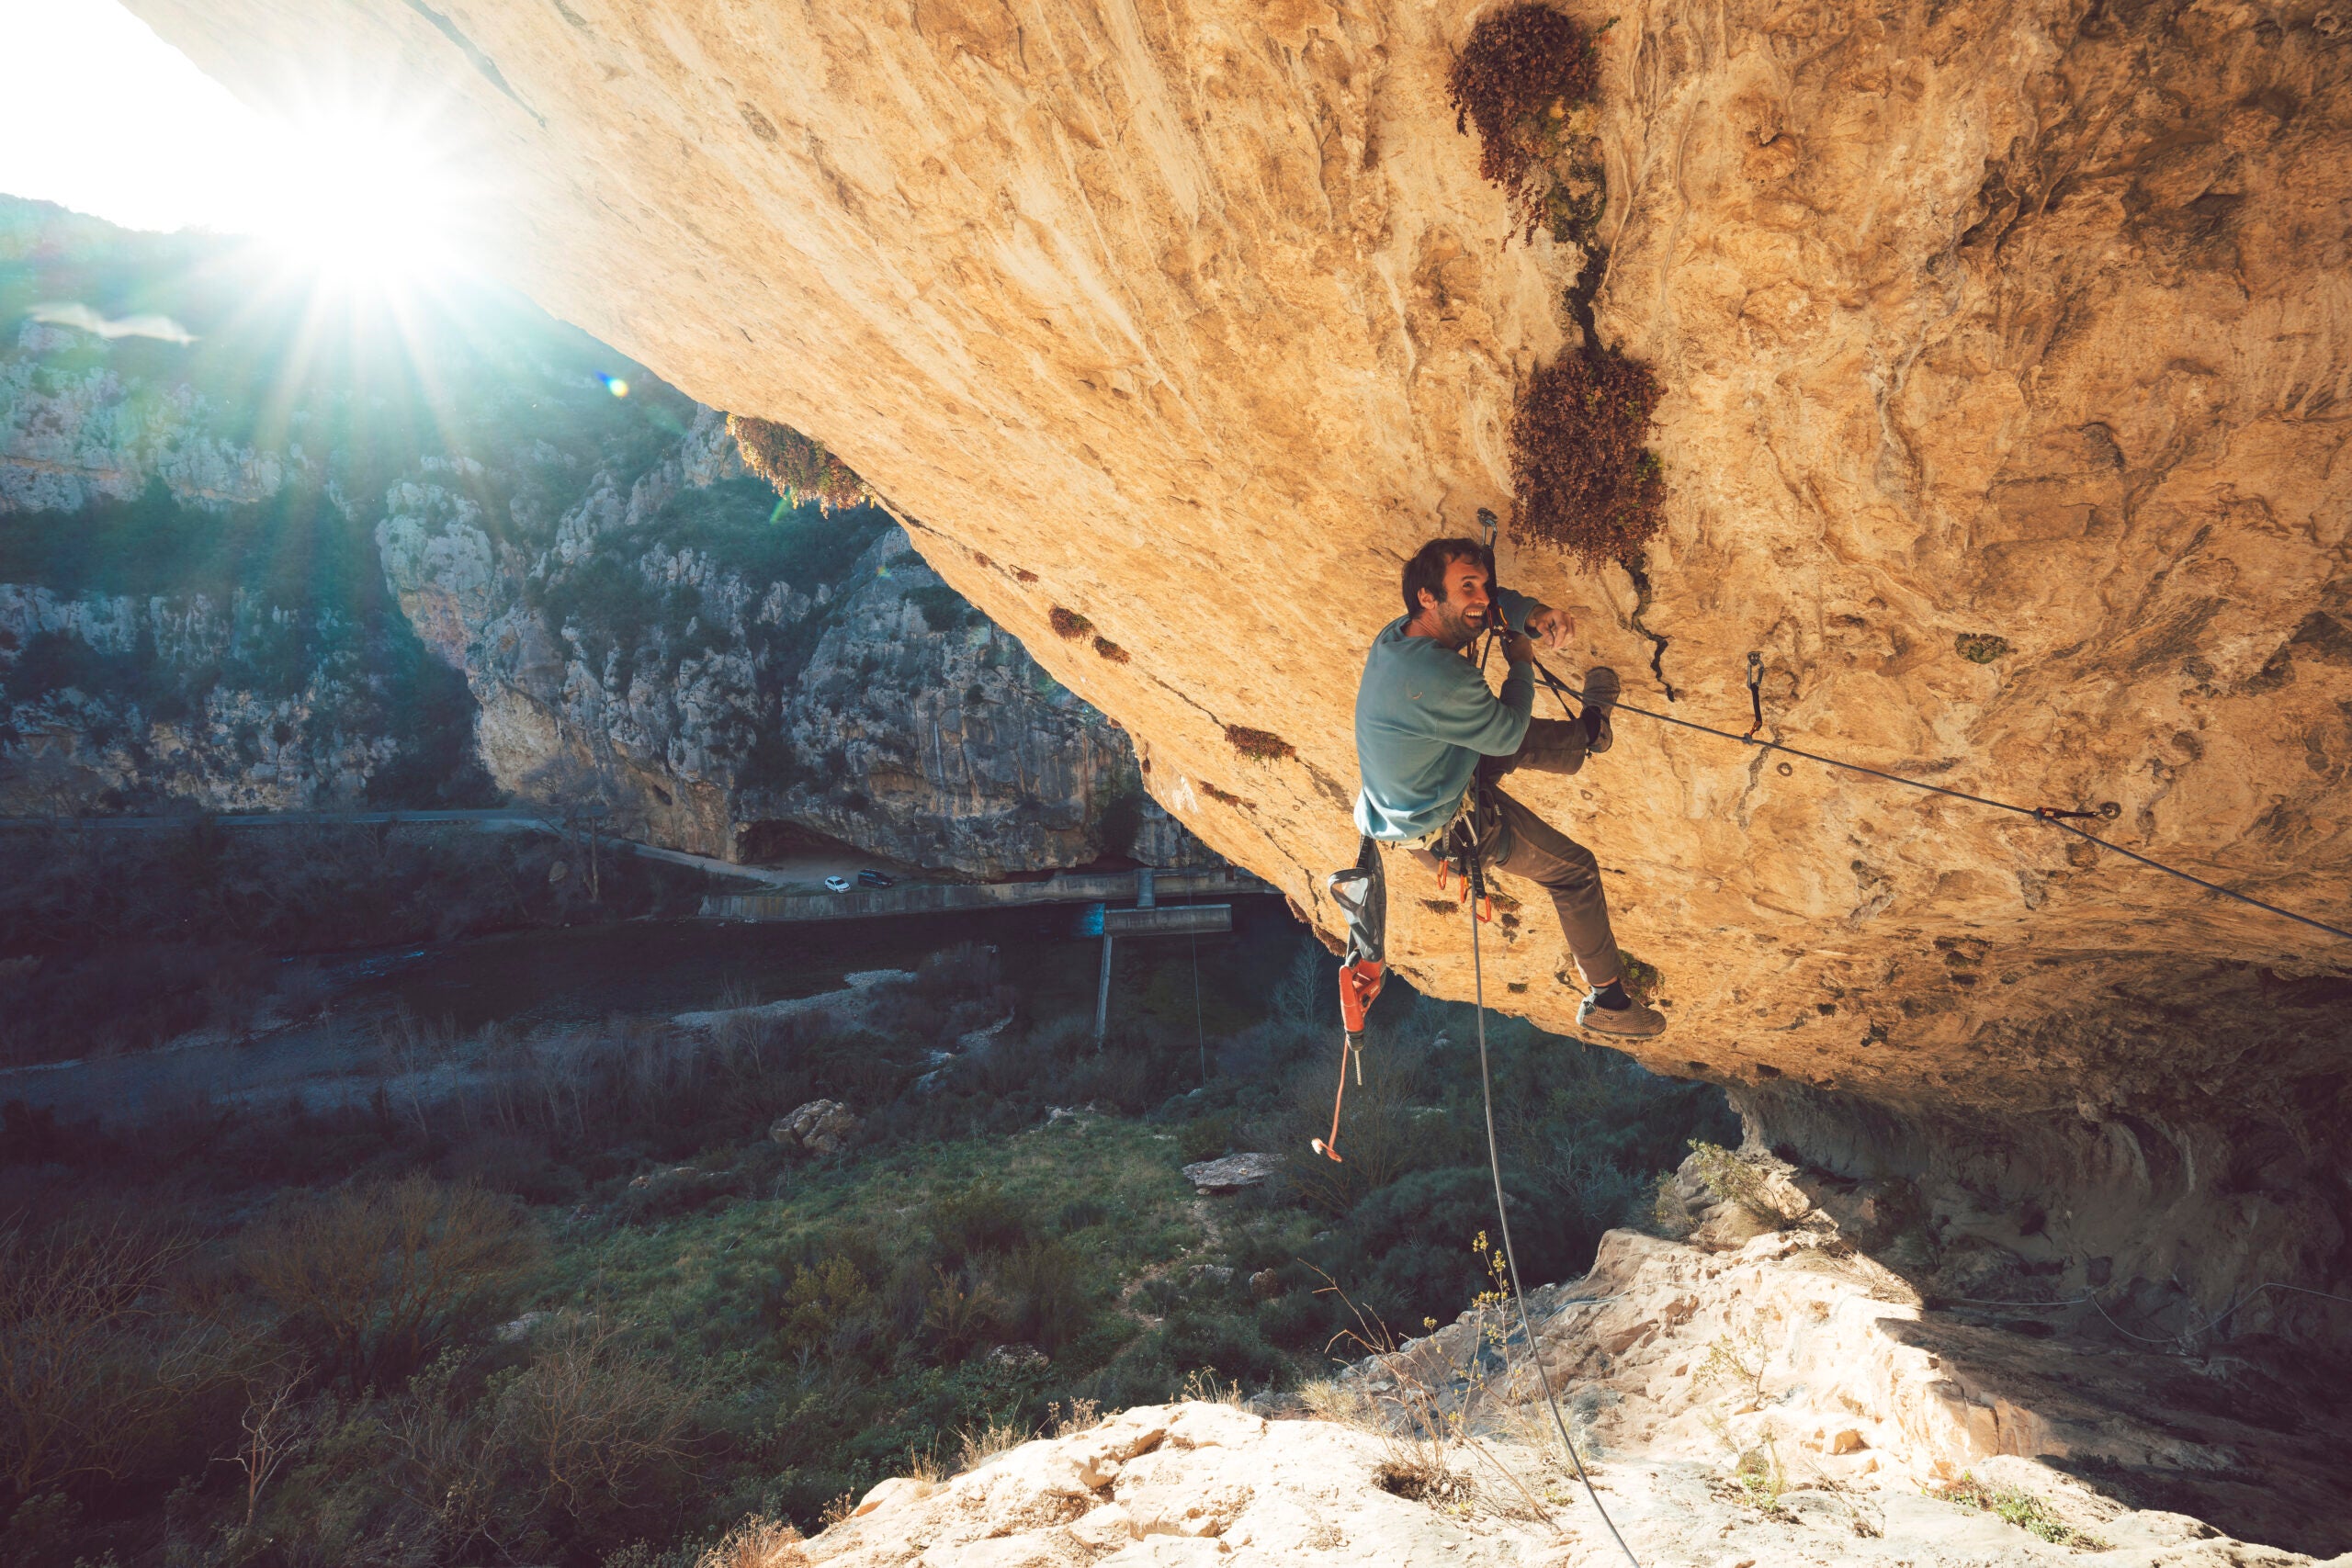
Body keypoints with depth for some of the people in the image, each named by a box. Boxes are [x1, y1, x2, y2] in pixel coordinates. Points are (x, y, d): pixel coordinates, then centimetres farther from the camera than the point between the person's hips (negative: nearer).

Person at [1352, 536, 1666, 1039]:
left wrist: (1532, 615, -12)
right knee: (1575, 869, 9)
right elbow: (1508, 732, -19)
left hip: (1403, 803, 8)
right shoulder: (1439, 680, -37)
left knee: (1523, 741, 25)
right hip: (1446, 828, -8)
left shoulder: (1398, 634, -9)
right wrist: (1521, 663, -4)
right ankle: (1606, 1000, 23)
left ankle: (1589, 732, 57)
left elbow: (1491, 602, 7)